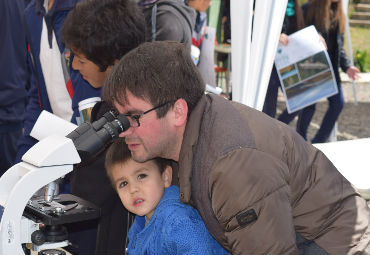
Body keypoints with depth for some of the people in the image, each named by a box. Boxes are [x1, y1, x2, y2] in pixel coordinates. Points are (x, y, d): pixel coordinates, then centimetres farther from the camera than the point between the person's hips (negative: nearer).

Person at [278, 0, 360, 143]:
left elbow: (339, 45, 15)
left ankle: (318, 142, 15)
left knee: (338, 103, 2)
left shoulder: (337, 13, 11)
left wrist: (346, 66, 6)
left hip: (330, 66, 7)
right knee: (309, 105, -2)